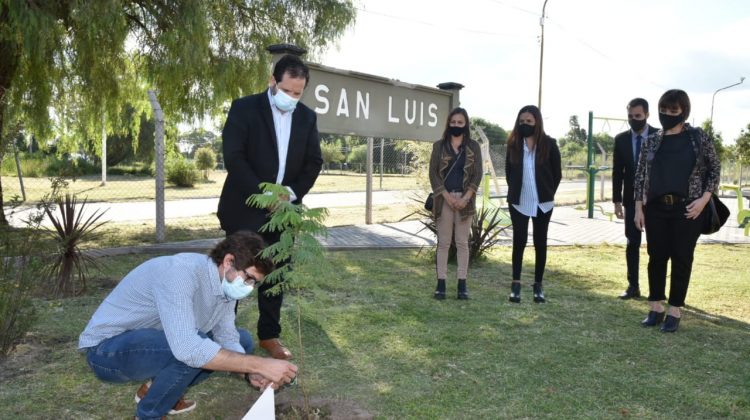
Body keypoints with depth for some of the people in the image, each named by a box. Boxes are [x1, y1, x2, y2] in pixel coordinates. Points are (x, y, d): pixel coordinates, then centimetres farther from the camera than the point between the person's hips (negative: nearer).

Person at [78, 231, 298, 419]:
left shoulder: (226, 281, -7)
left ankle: (156, 388, 11)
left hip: (154, 343, 8)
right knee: (194, 352, -34)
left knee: (243, 340, 4)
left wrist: (252, 371, -20)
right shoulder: (180, 273, -34)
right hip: (107, 349, -8)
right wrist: (260, 364, -40)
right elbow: (188, 349, -44)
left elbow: (226, 335, -1)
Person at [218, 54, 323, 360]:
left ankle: (269, 335, 22)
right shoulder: (244, 108, -7)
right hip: (245, 208, -4)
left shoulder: (307, 117, 7)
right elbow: (233, 157, -14)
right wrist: (263, 194, -20)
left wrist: (293, 192, -10)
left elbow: (314, 162, 6)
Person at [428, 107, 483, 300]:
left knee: (462, 242, 4)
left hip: (465, 199, 0)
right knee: (443, 242, 2)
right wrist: (447, 196, -12)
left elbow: (477, 175, 0)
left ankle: (462, 284, 9)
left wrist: (465, 198, -12)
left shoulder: (473, 147, 5)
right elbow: (433, 173, -1)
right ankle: (441, 283, 7)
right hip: (444, 199, 0)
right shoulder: (439, 145, 5)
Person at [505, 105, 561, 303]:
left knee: (540, 243, 7)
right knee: (519, 241, 1)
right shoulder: (513, 144, 1)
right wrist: (515, 192, 6)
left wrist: (548, 193, 1)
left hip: (542, 203, 0)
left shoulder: (549, 144, -4)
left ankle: (538, 285, 17)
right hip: (519, 202, 1)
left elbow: (557, 173, 3)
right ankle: (516, 284, 6)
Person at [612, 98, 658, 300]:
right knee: (632, 243, 4)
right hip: (631, 200, 2)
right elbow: (617, 172, 5)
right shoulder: (621, 139, 3)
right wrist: (617, 200, 0)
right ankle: (633, 286, 10)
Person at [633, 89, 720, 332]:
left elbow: (715, 169, 4)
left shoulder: (699, 138, 0)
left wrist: (704, 198, -8)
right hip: (656, 208, 2)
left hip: (687, 209, -2)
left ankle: (674, 311, 14)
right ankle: (656, 308, 19)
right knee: (656, 257, 6)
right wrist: (638, 208, 2)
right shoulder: (652, 141, 5)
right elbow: (640, 175, 7)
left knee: (682, 258, 3)